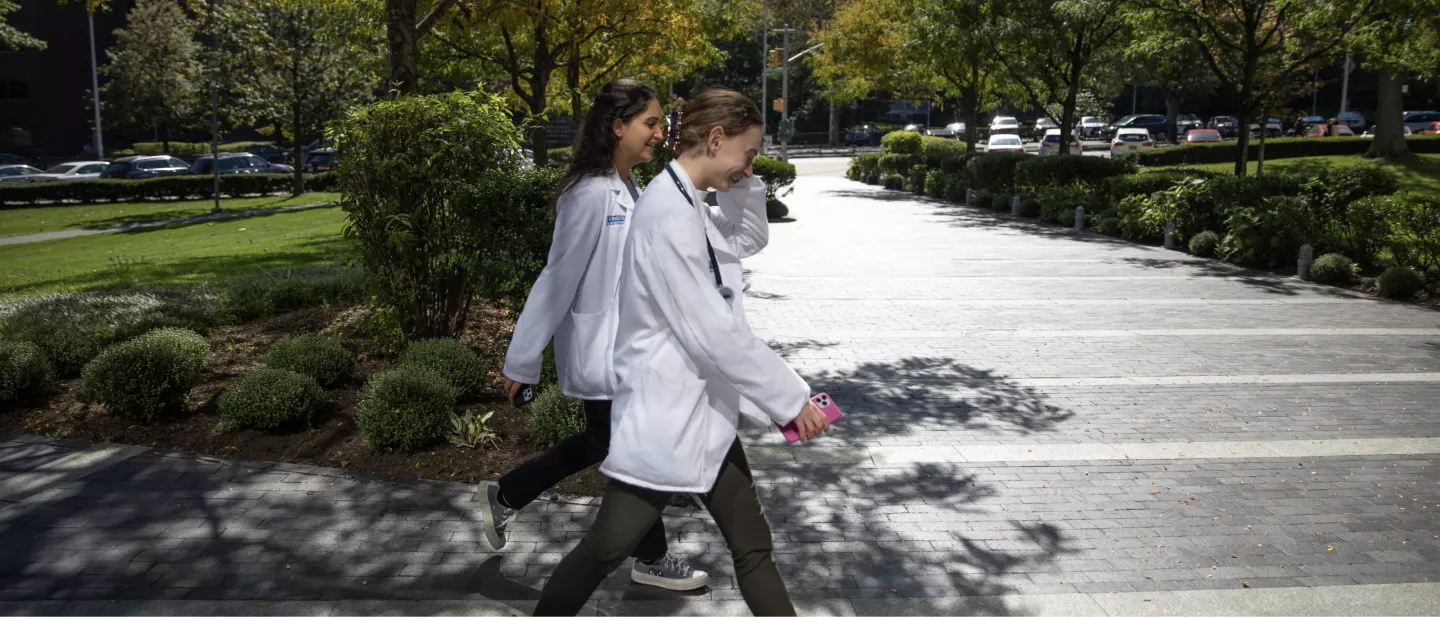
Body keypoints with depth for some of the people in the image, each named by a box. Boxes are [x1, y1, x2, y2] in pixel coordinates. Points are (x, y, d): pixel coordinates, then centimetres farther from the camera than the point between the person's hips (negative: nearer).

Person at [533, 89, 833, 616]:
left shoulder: (690, 207, 8)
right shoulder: (669, 214, -23)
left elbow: (746, 238, 25)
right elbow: (713, 333, -24)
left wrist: (743, 182, 6)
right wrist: (791, 398, -16)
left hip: (702, 412, 10)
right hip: (663, 417, -10)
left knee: (753, 546, 15)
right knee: (605, 549, 7)